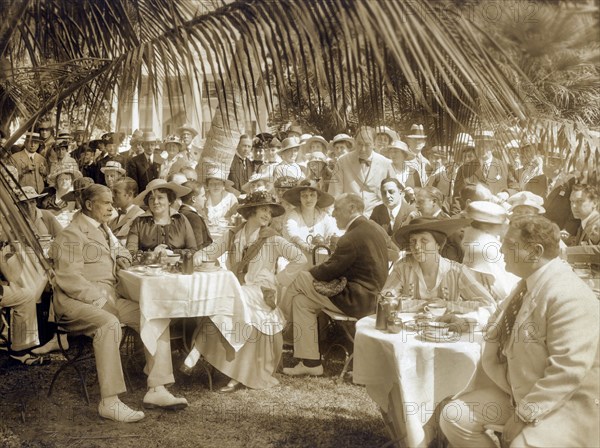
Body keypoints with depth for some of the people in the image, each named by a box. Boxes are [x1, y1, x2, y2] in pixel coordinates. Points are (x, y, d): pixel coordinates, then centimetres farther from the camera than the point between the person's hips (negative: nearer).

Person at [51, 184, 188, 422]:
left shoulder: (103, 230, 22)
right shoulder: (72, 235, -6)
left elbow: (120, 254, 36)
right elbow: (69, 278, -16)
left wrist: (122, 257, 10)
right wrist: (100, 299, -21)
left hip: (108, 298, 9)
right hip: (77, 302, -8)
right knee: (109, 324, -39)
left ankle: (156, 390, -11)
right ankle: (109, 402, -33)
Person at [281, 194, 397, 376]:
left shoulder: (351, 238, -22)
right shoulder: (376, 228, 8)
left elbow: (329, 270, -16)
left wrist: (306, 274, 7)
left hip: (357, 300, -10)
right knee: (303, 301, 14)